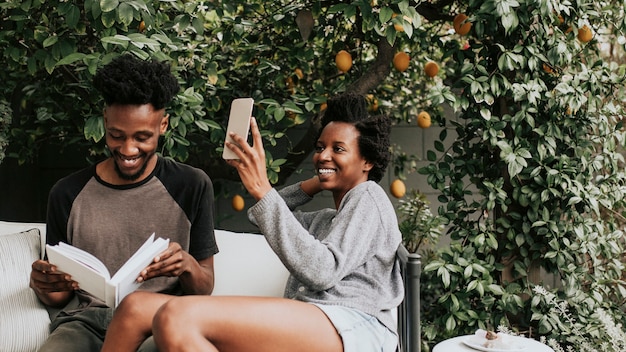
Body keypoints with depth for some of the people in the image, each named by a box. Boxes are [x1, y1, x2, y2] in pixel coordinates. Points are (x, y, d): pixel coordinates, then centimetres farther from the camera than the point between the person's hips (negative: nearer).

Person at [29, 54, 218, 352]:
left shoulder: (192, 186, 5)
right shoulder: (68, 193, 11)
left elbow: (204, 290, 8)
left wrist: (188, 266, -15)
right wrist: (45, 288, -6)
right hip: (87, 322, 1)